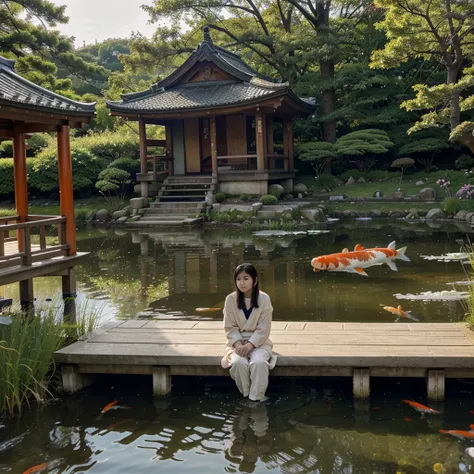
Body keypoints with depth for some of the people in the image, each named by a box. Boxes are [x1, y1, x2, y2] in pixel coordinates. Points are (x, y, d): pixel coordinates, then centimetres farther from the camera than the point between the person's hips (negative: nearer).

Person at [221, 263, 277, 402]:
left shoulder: (264, 299, -9)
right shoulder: (231, 299, -5)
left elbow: (263, 329, -9)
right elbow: (230, 327, -2)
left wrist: (250, 344, -21)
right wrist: (238, 344, -17)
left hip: (258, 341, -1)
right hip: (238, 342, 1)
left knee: (259, 363, -31)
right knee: (239, 363, -30)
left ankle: (256, 398, -15)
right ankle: (245, 396, -7)